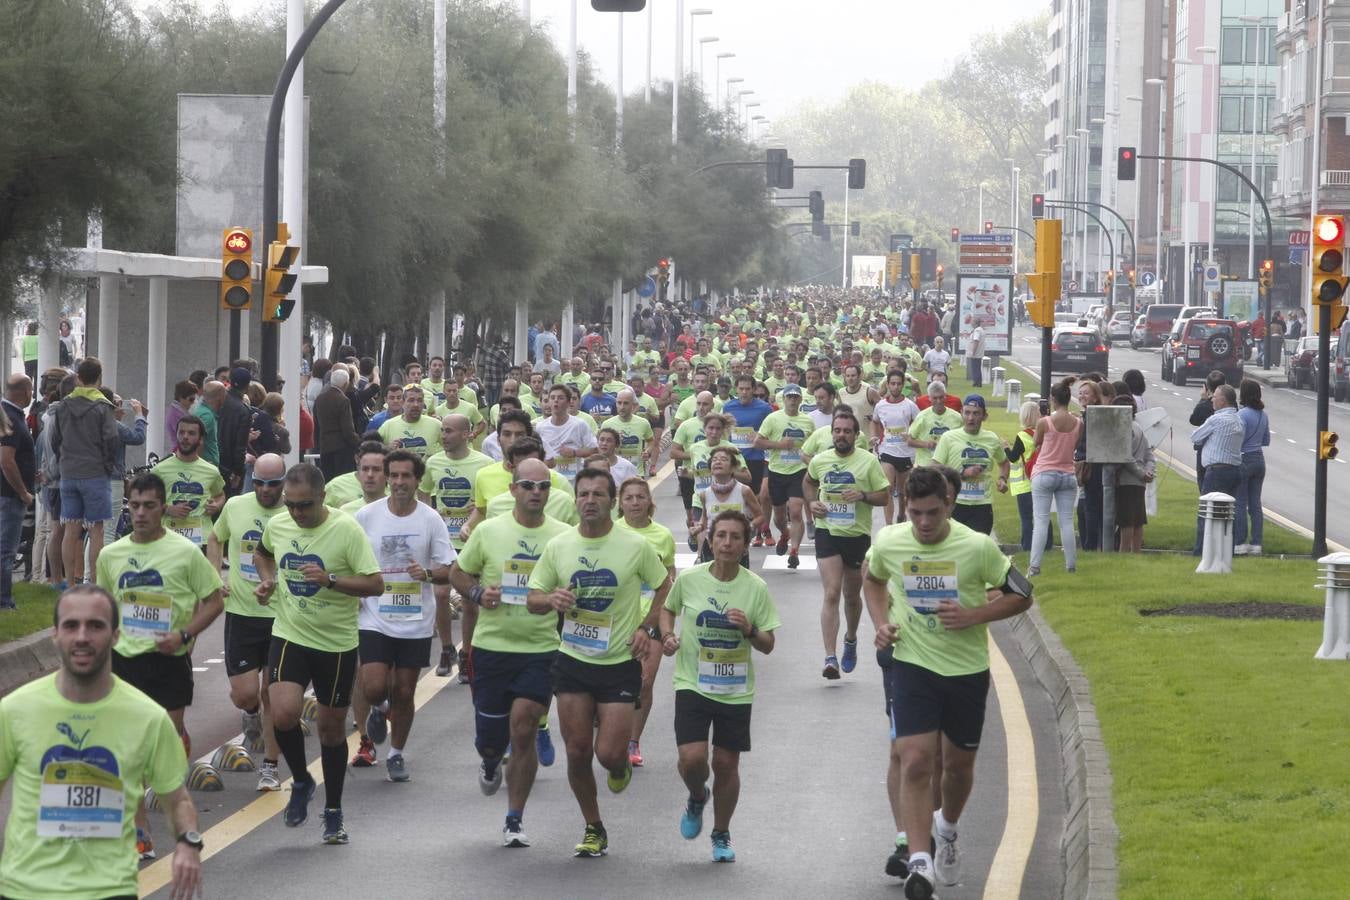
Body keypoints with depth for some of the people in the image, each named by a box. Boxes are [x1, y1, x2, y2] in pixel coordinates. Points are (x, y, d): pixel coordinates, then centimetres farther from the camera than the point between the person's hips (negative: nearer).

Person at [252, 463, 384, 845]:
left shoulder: (346, 529, -14)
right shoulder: (278, 525, -1)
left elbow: (375, 584, -15)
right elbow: (262, 553, 23)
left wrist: (331, 580, -27)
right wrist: (267, 580, 3)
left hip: (337, 644, -2)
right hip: (290, 637, 2)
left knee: (332, 727, 8)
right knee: (283, 714, -20)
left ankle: (333, 813, 25)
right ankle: (301, 782, 9)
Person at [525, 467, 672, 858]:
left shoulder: (636, 546, -7)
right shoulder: (558, 546, 0)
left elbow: (666, 587, 7)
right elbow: (532, 599, 7)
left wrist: (648, 628, -5)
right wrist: (551, 600, -16)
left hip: (620, 663, -2)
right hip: (573, 662, 2)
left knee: (609, 754, -9)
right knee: (578, 752, 2)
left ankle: (621, 766, 29)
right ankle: (593, 829, 19)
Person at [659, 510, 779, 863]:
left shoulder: (756, 588, -5)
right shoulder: (688, 579, -5)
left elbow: (768, 646, 0)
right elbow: (668, 608, 16)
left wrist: (749, 629, -20)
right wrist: (667, 635, -3)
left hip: (735, 689, 1)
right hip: (693, 684, -1)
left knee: (726, 764, 6)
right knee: (692, 758, -15)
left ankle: (721, 834, 27)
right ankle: (697, 798, 21)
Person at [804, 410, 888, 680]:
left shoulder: (868, 462, -6)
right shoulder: (820, 460, 2)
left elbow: (884, 495, -3)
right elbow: (809, 482, 23)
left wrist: (863, 496, -21)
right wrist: (812, 502, 4)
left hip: (858, 535, 0)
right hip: (828, 533, 0)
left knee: (852, 595, 16)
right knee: (831, 594, -14)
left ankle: (851, 640, 45)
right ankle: (830, 658, -20)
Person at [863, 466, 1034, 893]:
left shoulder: (978, 547, -13)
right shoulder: (889, 542, -6)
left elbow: (1021, 596, -3)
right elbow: (873, 579, 18)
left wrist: (972, 615, -18)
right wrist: (881, 622, 1)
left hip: (967, 670, 0)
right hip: (912, 665, 0)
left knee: (959, 765, 14)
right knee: (915, 762, -15)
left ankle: (947, 829, 44)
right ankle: (919, 860, -17)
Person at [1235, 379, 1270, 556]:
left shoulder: (1243, 414, -15)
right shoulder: (1263, 415, 8)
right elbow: (1266, 441, 15)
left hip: (1244, 460, -7)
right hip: (1259, 459, 7)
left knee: (1240, 503, -2)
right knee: (1255, 503, 9)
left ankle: (1240, 543, -1)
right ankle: (1256, 544, 8)